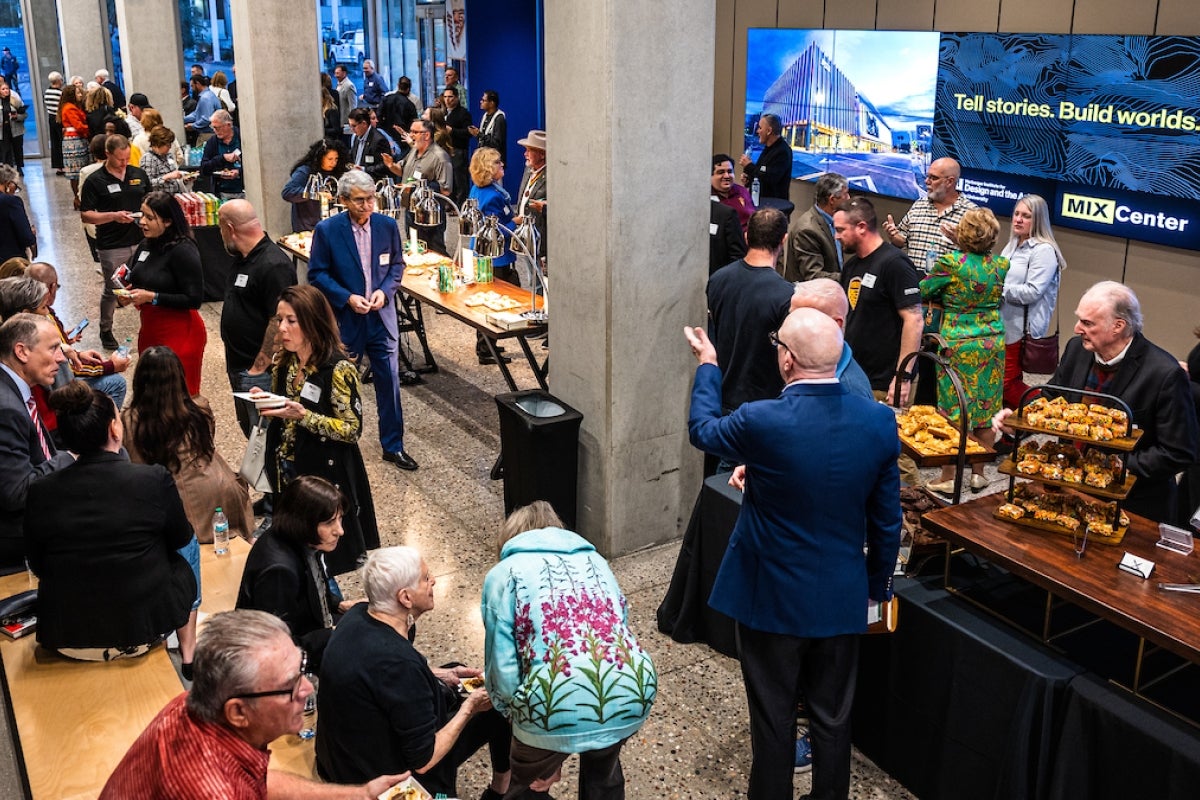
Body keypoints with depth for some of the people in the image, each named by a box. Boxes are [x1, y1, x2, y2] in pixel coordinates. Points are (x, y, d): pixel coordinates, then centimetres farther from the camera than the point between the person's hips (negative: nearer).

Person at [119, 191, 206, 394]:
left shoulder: (183, 250, -17)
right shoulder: (146, 246, 6)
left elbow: (194, 299, -20)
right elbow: (139, 281, 21)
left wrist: (152, 297, -21)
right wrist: (129, 293, -1)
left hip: (179, 333, -8)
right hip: (149, 329, 8)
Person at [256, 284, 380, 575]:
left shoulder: (338, 369, -19)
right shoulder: (284, 361, 3)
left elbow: (352, 429, -18)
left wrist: (303, 416, -27)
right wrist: (265, 403, -7)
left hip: (327, 475, -6)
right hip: (287, 473, 6)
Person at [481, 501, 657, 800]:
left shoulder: (504, 573, 13)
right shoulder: (595, 560, 25)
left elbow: (502, 667, 5)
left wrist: (515, 714, 23)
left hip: (559, 705, -5)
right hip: (632, 692, 5)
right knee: (603, 773, 39)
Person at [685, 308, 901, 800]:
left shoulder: (761, 423, -24)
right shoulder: (879, 422, -12)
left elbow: (702, 430, 0)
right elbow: (887, 520, -1)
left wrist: (707, 366, 15)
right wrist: (878, 584, 15)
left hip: (772, 597, -3)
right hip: (842, 598, 3)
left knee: (772, 718, 15)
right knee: (833, 718, 19)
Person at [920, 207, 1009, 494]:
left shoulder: (950, 263, -15)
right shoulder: (1001, 265, -3)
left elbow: (923, 292, -4)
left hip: (957, 344, -4)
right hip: (992, 342, 4)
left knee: (953, 411, 4)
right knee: (985, 410, 11)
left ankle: (948, 477, 10)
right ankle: (978, 473, 20)